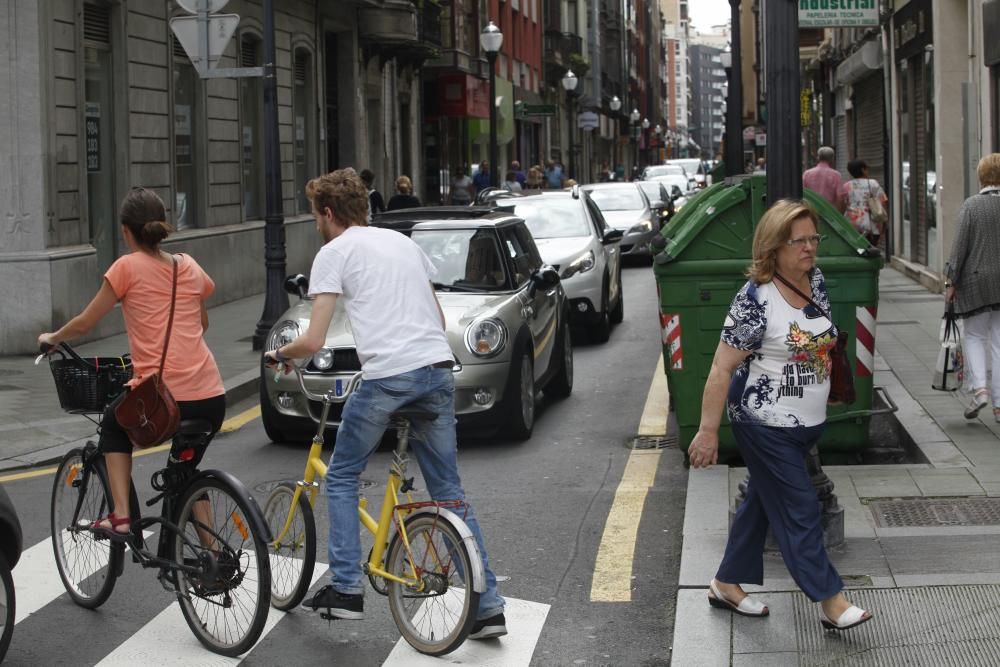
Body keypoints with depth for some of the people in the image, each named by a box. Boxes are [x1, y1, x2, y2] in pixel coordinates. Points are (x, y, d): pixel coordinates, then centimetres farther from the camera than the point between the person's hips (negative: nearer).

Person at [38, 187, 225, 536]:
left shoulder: (128, 267, -1)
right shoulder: (189, 266, 13)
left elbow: (84, 324, 6)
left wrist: (52, 338, 25)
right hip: (211, 399, 4)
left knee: (113, 426, 29)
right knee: (185, 469, 27)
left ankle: (120, 516, 15)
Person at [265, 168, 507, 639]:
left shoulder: (334, 253, 2)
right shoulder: (403, 241, 22)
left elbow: (313, 342, -4)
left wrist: (279, 354, 16)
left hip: (387, 376, -6)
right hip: (438, 370, 6)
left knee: (341, 478, 15)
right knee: (449, 492, 12)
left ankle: (346, 588, 11)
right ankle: (488, 605, 8)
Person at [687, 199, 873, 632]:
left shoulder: (816, 281, 1)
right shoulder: (756, 299, -21)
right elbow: (721, 369, -19)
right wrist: (708, 431, -20)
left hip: (807, 423, 8)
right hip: (766, 425, -8)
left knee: (762, 502, 16)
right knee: (799, 511, -2)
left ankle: (727, 584, 29)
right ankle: (831, 601, 5)